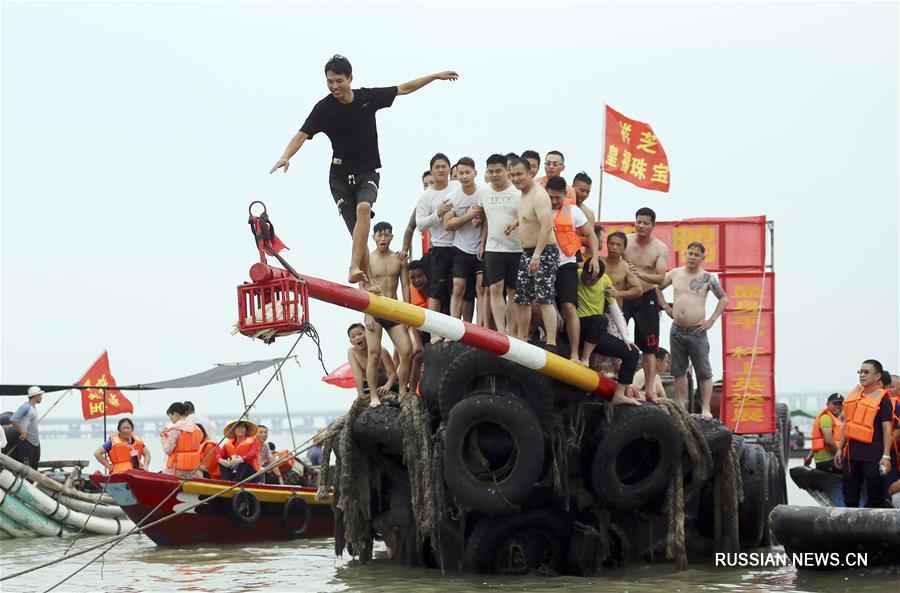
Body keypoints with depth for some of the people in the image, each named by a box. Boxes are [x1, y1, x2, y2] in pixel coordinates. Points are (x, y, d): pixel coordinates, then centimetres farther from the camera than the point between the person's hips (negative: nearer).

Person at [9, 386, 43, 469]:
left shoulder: (33, 408, 14)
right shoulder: (26, 407, -14)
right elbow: (13, 419, -22)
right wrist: (22, 432, -18)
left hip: (36, 442, 9)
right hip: (27, 442, -9)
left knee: (34, 467, 12)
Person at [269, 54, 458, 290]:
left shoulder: (368, 97, -3)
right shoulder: (324, 108, -9)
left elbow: (404, 89, 10)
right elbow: (302, 134, -18)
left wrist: (436, 76, 14)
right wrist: (286, 157, -36)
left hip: (368, 173, 0)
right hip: (340, 176, 0)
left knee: (363, 208, -30)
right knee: (358, 232, -5)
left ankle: (354, 268, -36)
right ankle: (367, 282, 9)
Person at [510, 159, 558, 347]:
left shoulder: (539, 195, -17)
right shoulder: (523, 195, 14)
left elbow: (547, 226, -27)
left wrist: (537, 255, -30)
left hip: (544, 253, -10)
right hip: (527, 253, 10)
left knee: (544, 299, -16)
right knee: (521, 299, 13)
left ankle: (551, 344, -20)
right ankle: (522, 341, 23)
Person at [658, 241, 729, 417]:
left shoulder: (707, 278, -2)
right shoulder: (674, 274, 7)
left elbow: (724, 299, 0)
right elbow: (656, 288, 20)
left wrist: (712, 321, -6)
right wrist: (666, 307, 10)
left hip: (696, 331, -4)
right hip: (676, 330, 4)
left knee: (704, 373, -2)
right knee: (679, 371, 8)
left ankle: (705, 409, -1)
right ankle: (680, 407, 14)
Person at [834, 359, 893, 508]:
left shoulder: (882, 398, -8)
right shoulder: (854, 394, 11)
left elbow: (887, 428, -12)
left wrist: (886, 456, -19)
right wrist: (840, 449, 16)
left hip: (873, 454, -7)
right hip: (852, 452, 7)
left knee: (875, 496, 0)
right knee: (850, 496, 12)